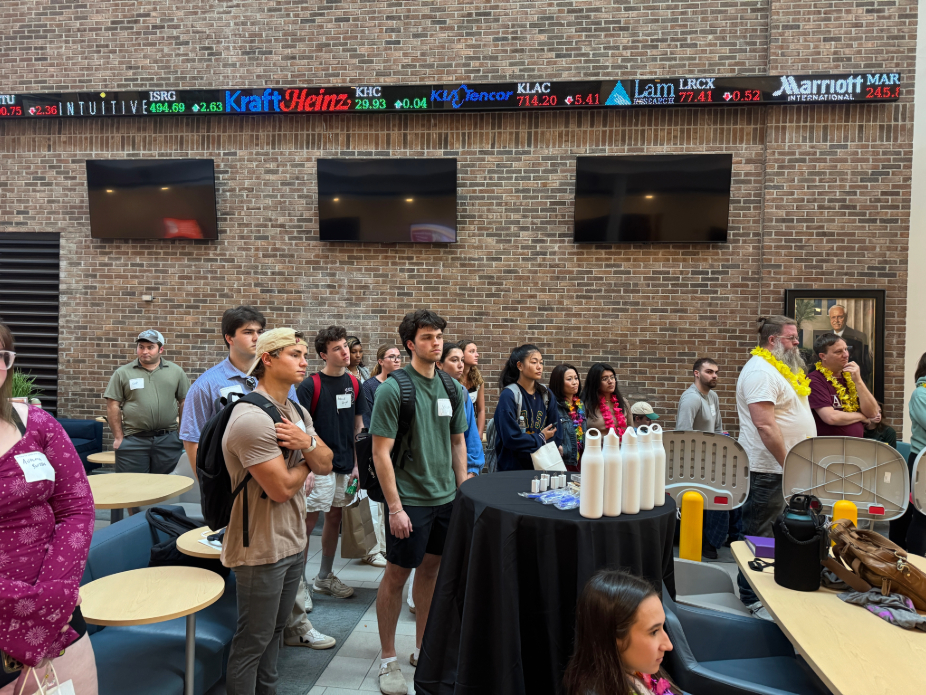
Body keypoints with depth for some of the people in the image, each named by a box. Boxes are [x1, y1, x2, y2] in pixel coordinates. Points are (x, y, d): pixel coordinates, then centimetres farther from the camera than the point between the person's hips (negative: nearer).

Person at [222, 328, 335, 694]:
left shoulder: (297, 412, 8)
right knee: (253, 640, 5)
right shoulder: (252, 419, -22)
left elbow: (325, 465, 4)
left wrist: (308, 443, -17)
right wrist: (307, 463, -4)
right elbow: (281, 489, -23)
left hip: (293, 541, 9)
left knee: (276, 629, 22)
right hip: (262, 549, -9)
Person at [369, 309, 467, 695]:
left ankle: (423, 649, 32)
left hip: (446, 496, 6)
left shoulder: (452, 387, 6)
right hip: (410, 499, -6)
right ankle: (388, 660, 21)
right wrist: (395, 507, -16)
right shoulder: (393, 389, -12)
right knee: (396, 575, 5)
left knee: (431, 569, 16)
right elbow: (381, 452, -14)